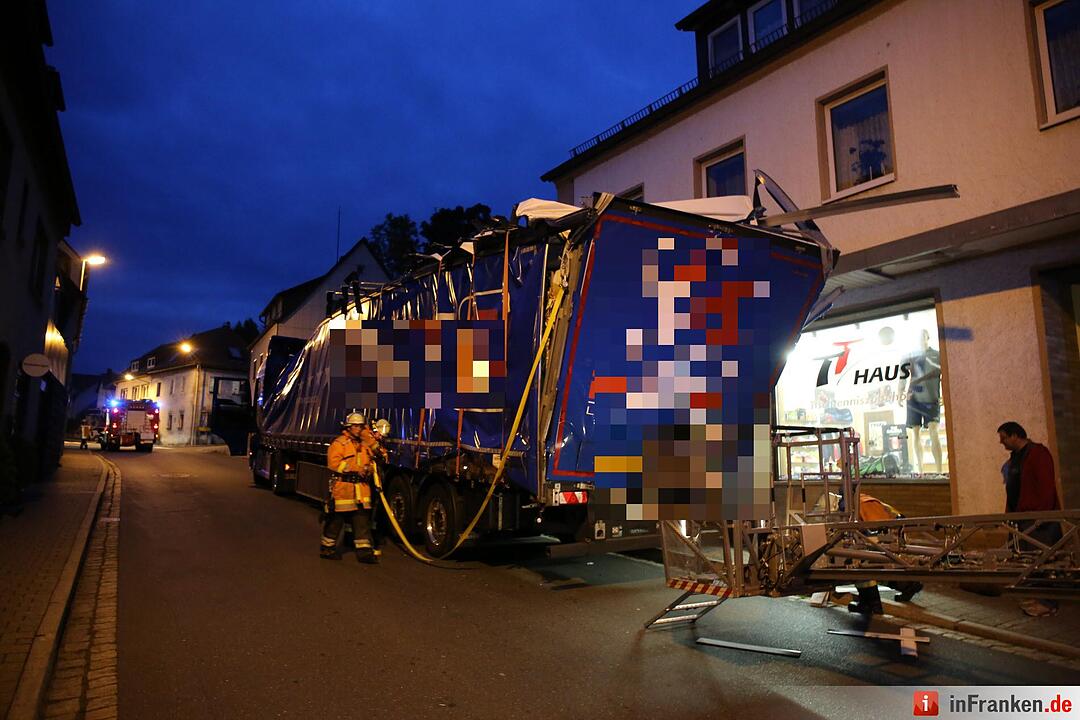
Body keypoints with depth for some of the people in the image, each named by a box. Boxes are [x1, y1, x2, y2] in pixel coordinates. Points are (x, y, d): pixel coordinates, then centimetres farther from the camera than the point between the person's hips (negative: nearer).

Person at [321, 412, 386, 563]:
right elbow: (333, 463, -14)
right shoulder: (339, 443, -2)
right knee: (336, 517, 3)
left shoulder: (365, 444, 16)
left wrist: (369, 469, -5)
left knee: (362, 517, 2)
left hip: (362, 487, 5)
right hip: (342, 486, -5)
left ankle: (364, 550, 4)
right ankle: (327, 547, 19)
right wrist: (355, 469, -19)